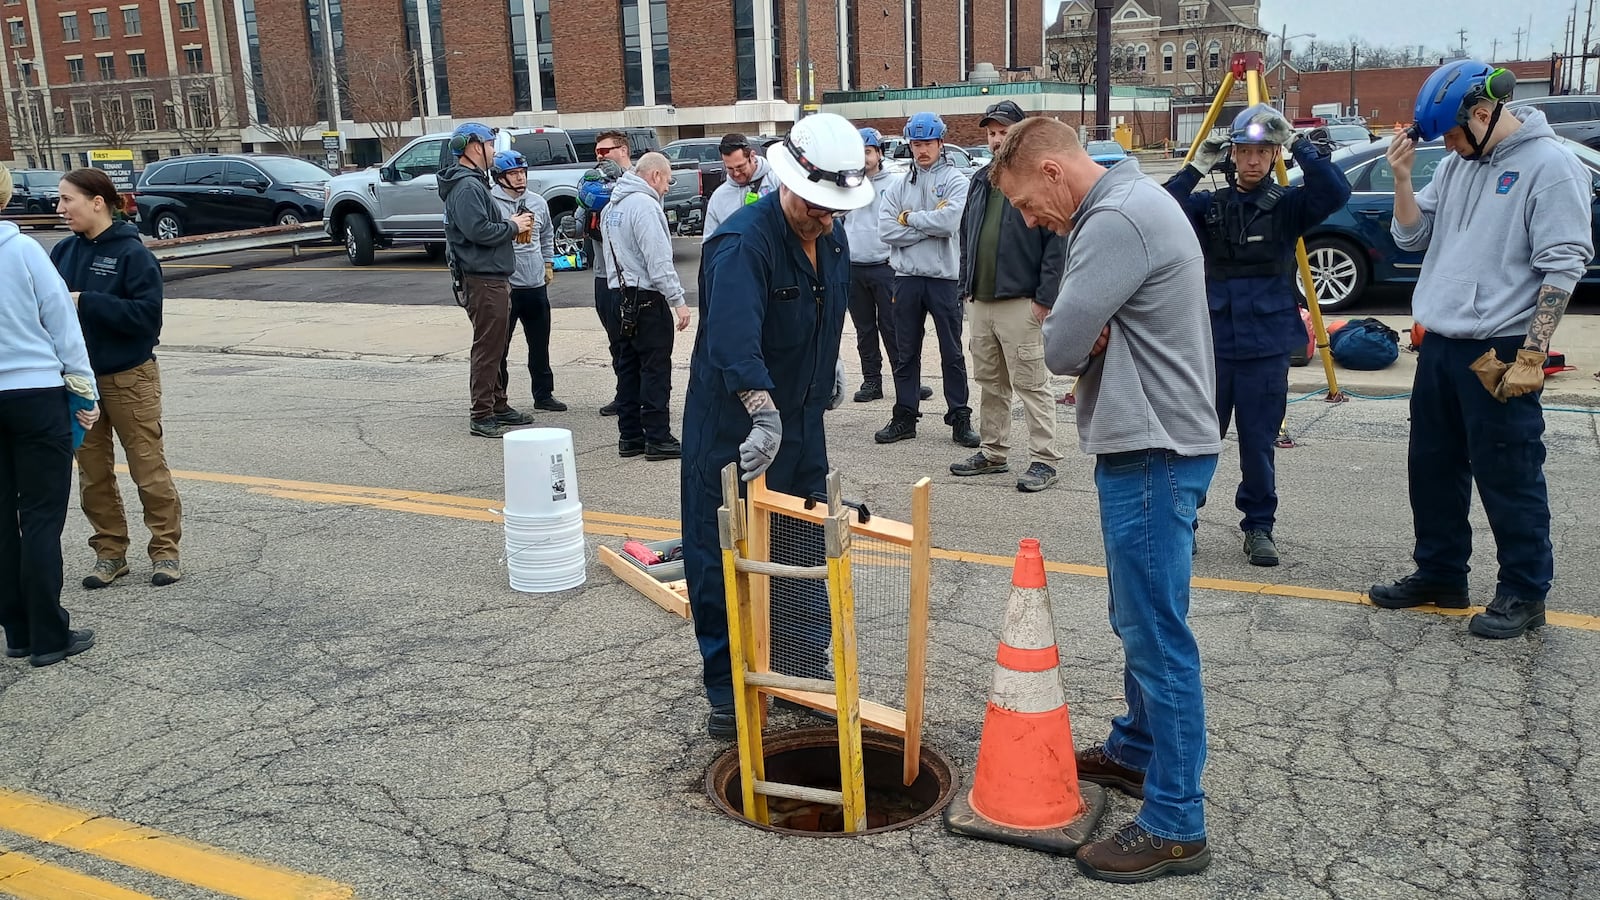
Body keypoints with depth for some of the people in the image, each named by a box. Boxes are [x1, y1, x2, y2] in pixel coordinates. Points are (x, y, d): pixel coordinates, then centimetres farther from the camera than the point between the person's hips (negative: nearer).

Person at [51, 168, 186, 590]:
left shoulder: (133, 253, -12)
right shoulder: (64, 252, 4)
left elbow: (147, 316, -19)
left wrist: (86, 302, -22)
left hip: (129, 379, -5)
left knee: (148, 468, 2)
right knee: (93, 475, 11)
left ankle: (165, 551, 14)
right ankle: (109, 552, 23)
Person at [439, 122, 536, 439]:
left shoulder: (475, 182, 19)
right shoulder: (466, 186, -15)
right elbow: (478, 230, -25)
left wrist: (509, 223, 6)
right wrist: (513, 227, -12)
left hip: (493, 276, 11)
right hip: (483, 279, -11)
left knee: (496, 346, 16)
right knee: (487, 348, -7)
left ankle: (498, 406, 25)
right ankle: (482, 416, -3)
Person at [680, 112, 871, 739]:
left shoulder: (833, 241, 2)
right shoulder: (743, 243, -25)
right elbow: (734, 338, -40)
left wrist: (830, 367, 27)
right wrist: (764, 415, -49)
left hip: (802, 423, 7)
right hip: (732, 426, -7)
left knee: (806, 556, 15)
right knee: (722, 562, 2)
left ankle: (805, 670, 31)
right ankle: (728, 691, 17)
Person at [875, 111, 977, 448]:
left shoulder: (955, 181, -1)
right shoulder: (900, 186, 10)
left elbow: (949, 221, -19)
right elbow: (886, 229, -4)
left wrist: (910, 218, -7)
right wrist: (930, 227, -11)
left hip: (944, 277, -4)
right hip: (907, 278, 4)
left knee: (952, 353, 4)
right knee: (906, 353, 10)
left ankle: (960, 419, 12)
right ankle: (905, 417, 19)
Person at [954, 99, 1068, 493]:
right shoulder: (980, 180, 15)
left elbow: (1057, 243, -14)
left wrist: (1044, 298, -17)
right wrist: (967, 285, 14)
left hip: (1021, 303, -8)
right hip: (981, 301, 8)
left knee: (1031, 384, -3)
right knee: (989, 382, 14)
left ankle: (1044, 459, 4)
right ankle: (992, 453, 25)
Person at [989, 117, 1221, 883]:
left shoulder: (1117, 220, -19)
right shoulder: (1129, 204, 15)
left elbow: (1059, 347, -21)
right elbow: (1088, 338, 12)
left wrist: (1085, 342, -1)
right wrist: (1094, 339, -9)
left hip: (1153, 452, -11)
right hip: (1150, 442, 11)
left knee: (1156, 632, -5)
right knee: (1138, 618, 21)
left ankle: (1175, 824, 4)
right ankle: (1136, 749, 37)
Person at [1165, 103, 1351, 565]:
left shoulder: (1288, 204, 3)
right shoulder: (1210, 205, 7)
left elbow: (1336, 192, -16)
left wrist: (1297, 142, -15)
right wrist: (1197, 167, -13)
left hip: (1266, 349, -1)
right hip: (1211, 345, 1)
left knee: (1259, 446, 5)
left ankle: (1259, 527, 20)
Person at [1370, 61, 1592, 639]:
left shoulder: (1550, 165, -11)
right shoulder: (1457, 164, 11)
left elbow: (1561, 269, -15)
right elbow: (1410, 236, 13)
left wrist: (1531, 356, -19)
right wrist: (1403, 178, -3)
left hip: (1499, 352, -8)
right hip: (1439, 345, 8)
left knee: (1508, 478, 0)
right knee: (1432, 468, 15)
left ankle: (1524, 595, 14)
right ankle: (1439, 575, 30)